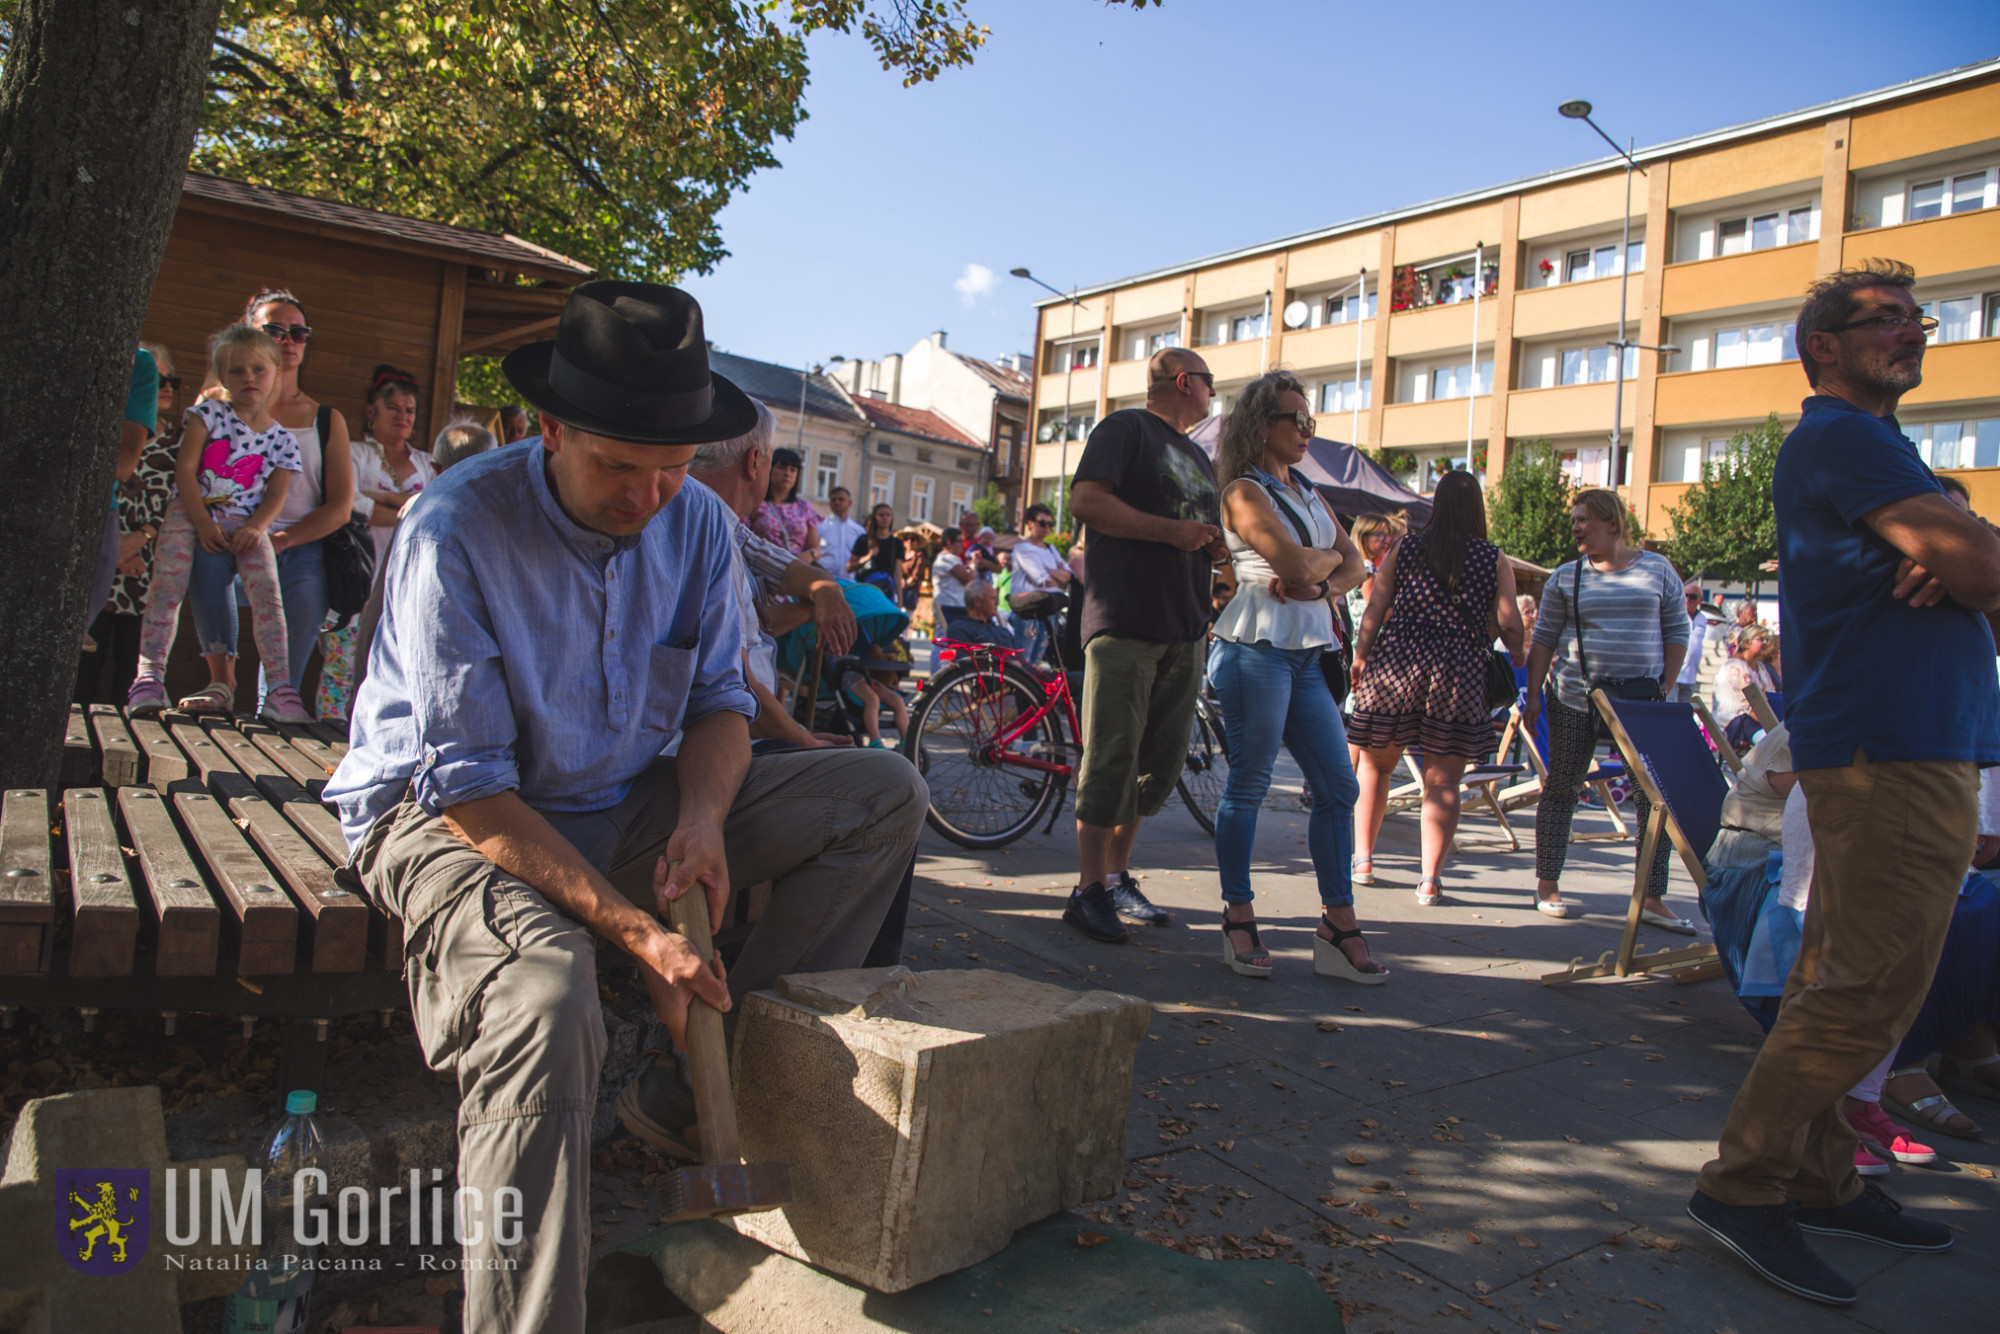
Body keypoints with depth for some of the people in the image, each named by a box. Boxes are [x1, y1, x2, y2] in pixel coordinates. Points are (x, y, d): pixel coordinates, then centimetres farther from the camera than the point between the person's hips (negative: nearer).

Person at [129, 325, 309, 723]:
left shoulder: (281, 438, 10)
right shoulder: (209, 413, 5)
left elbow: (276, 494, 6)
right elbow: (184, 469, -2)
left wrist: (255, 527, -13)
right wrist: (203, 522, -11)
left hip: (246, 523, 0)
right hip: (192, 513, 0)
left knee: (268, 594, -16)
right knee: (167, 587, -15)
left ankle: (280, 689, -17)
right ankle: (149, 676, -9)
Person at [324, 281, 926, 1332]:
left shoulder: (697, 522, -4)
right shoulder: (456, 531, -21)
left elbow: (719, 698, 3)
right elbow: (469, 791, -22)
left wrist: (703, 815, -20)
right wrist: (635, 929, -29)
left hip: (621, 804, 6)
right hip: (447, 814, -6)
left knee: (885, 793, -6)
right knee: (544, 994, -39)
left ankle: (691, 1085, -8)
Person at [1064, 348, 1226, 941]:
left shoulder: (1197, 456, 25)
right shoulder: (1127, 427, 1)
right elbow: (1086, 500, -12)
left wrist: (1218, 548, 8)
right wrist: (1170, 530, -16)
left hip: (1185, 629, 8)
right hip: (1124, 621, -8)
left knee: (1161, 762, 8)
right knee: (1112, 758, -9)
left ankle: (1116, 876, 19)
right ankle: (1088, 891, -1)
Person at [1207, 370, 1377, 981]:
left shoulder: (1308, 493, 22)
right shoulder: (1244, 491, -3)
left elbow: (1355, 565, 15)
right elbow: (1295, 564, -16)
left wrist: (1321, 585, -6)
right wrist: (1331, 555, 5)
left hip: (1306, 654, 8)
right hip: (1257, 647, -8)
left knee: (1338, 786, 4)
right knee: (1248, 784, -3)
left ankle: (1339, 926, 9)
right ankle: (1238, 919, 8)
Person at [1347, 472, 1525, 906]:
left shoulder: (1404, 549, 4)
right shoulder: (1495, 560, 2)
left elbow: (1376, 608, 2)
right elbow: (1508, 623, -1)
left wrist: (1360, 656, 11)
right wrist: (1518, 658, 16)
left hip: (1396, 661, 1)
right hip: (1459, 674, -1)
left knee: (1375, 765, 16)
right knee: (1442, 782, 4)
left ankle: (1363, 857, 20)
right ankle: (1430, 879, 2)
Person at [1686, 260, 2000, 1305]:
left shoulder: (1868, 444, 25)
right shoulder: (1838, 437, -8)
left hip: (1897, 754, 10)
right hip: (1894, 754, -10)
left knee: (1840, 987, 13)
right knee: (1866, 995, -10)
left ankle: (1817, 1181, 22)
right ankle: (1742, 1184, -2)